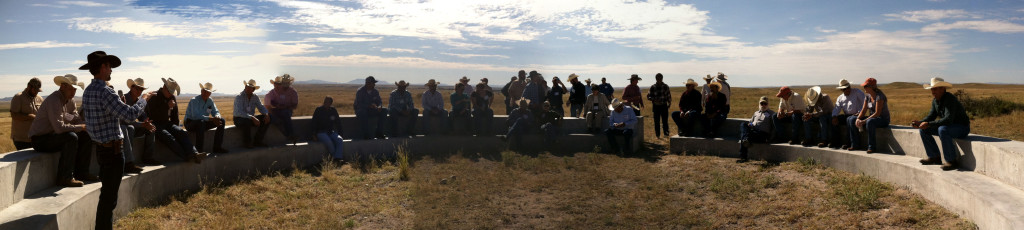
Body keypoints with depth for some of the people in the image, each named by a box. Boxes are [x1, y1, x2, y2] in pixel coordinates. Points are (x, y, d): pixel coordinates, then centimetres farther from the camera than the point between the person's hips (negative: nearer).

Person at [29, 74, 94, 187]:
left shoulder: (70, 100, 7)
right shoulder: (54, 100, -23)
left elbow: (76, 118, 8)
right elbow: (59, 127, -33)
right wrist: (81, 127, -23)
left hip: (53, 135, 9)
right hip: (40, 139, -9)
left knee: (86, 136, 1)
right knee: (71, 137, -31)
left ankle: (81, 172, 6)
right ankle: (65, 178, -26)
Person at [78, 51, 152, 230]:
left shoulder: (88, 91, 9)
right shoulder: (105, 92, -21)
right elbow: (129, 113, -24)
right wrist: (144, 99, -7)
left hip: (100, 147, 10)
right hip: (112, 150, -10)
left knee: (107, 193, 21)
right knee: (109, 197, -3)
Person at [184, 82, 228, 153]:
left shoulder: (210, 100, 4)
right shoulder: (194, 100, -17)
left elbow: (216, 112, 5)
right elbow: (195, 115, -32)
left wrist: (217, 117, -22)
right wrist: (211, 119, -39)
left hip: (203, 122, 7)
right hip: (190, 123, -7)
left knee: (221, 120, -9)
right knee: (201, 122, -39)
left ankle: (217, 147, -10)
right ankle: (199, 150, -35)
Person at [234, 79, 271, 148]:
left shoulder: (255, 97, 4)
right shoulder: (239, 97, -16)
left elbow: (261, 107, 3)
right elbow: (239, 112, -28)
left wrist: (266, 114, -22)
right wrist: (252, 118, -40)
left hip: (251, 118, 6)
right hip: (239, 119, -6)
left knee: (267, 118, -11)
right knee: (247, 121, -40)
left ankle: (257, 141, -7)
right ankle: (247, 143, -16)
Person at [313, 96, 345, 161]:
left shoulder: (333, 110, 10)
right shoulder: (318, 110, 1)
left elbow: (338, 122, 17)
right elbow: (314, 124, 2)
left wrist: (339, 133, 9)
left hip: (331, 132, 3)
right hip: (321, 132, -3)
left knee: (339, 139, -28)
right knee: (328, 142, -34)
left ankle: (337, 158, -35)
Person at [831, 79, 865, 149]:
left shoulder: (857, 93, 1)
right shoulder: (840, 98, 14)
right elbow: (836, 109, 5)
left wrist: (860, 112, -21)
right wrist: (834, 117, -15)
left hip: (857, 115, -5)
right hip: (846, 116, 6)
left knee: (850, 120, -38)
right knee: (832, 120, -16)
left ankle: (849, 143, -31)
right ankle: (836, 142, -12)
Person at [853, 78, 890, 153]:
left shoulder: (879, 96, -20)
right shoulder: (868, 96, 5)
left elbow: (877, 113, -25)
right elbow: (864, 110, 3)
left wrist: (864, 121, -29)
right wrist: (858, 119, -16)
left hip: (883, 119, -8)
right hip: (872, 118, 8)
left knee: (870, 122, -40)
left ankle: (872, 147, -32)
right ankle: (855, 144, -4)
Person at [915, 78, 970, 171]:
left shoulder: (950, 99, -25)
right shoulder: (935, 100, 2)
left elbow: (948, 120, -34)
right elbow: (931, 116, 8)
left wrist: (929, 124, -36)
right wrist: (920, 122, -11)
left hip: (962, 127, -9)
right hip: (949, 126, 9)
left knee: (942, 130, -37)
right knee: (924, 130, 0)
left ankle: (952, 161, -26)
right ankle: (934, 157, 7)